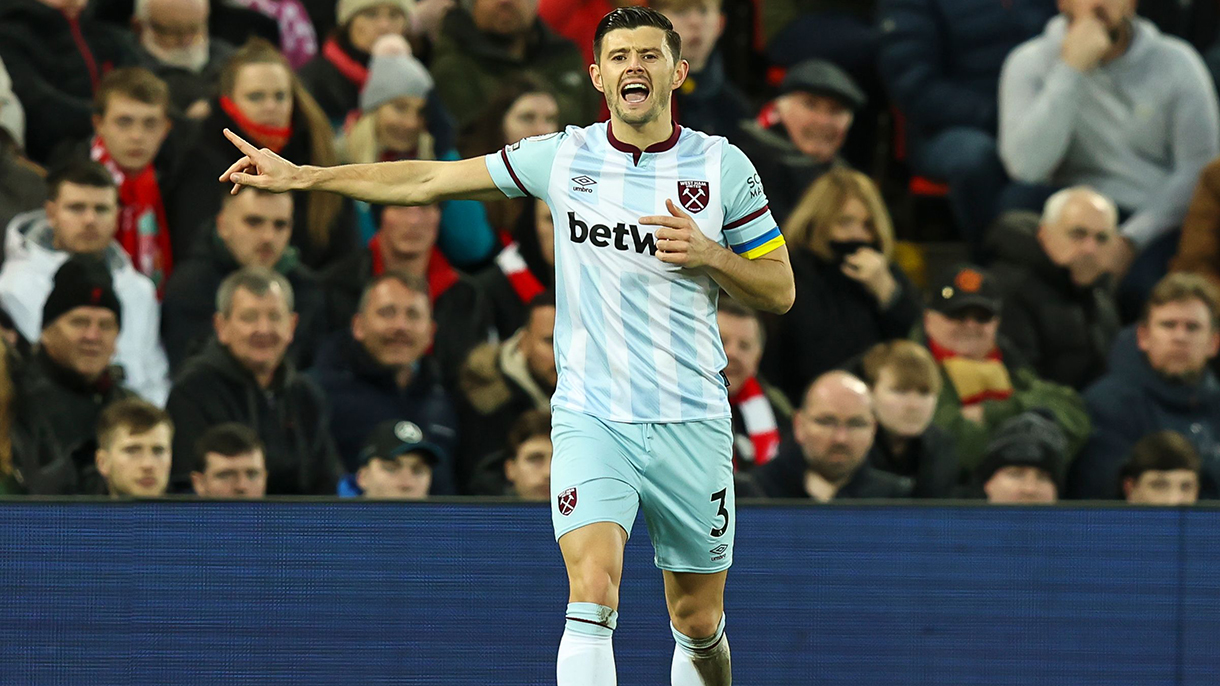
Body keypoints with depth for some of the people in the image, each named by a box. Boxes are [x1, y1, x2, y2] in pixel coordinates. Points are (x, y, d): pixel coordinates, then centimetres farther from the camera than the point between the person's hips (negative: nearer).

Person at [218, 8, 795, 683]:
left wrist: (709, 254, -14)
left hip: (692, 424, 1)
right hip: (590, 417, -1)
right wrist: (301, 175, 6)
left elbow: (780, 290, 5)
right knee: (593, 591, -23)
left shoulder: (723, 165, 1)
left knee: (699, 624, 9)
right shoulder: (561, 157, 1)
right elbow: (429, 181, 8)